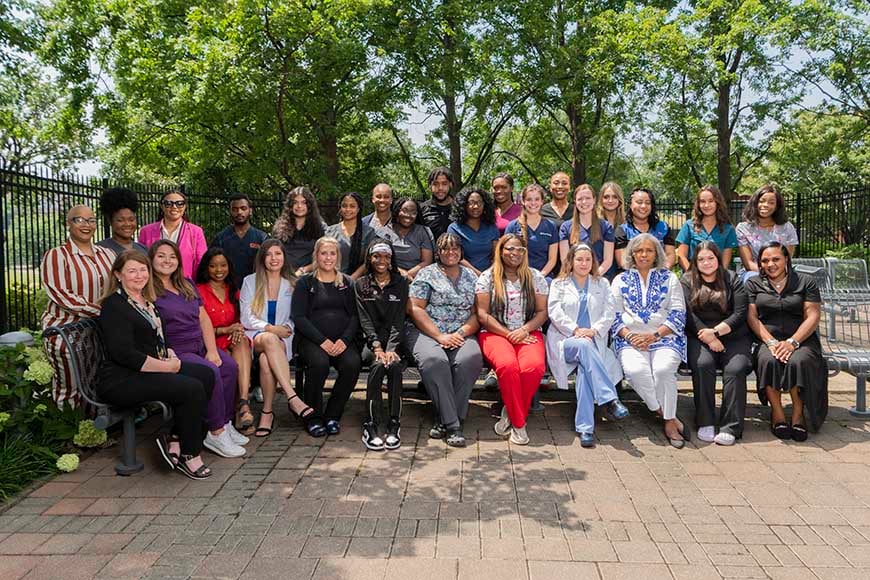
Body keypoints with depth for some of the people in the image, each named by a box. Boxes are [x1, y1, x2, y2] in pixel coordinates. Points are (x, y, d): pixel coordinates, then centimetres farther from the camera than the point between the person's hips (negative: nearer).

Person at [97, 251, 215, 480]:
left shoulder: (147, 303, 20)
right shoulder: (114, 305, -9)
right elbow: (123, 353, -19)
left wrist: (171, 356, 4)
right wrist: (166, 367, -17)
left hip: (152, 369, 9)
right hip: (121, 381, -9)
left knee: (206, 375, -12)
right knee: (192, 389, -24)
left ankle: (175, 441, -8)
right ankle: (189, 455, -9)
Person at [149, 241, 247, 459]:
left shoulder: (188, 285, 19)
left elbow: (204, 319, 12)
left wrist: (212, 351, 0)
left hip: (201, 346, 7)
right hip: (175, 352, -7)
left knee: (230, 366, -18)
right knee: (211, 372, -28)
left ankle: (226, 424, -9)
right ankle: (215, 433, -17)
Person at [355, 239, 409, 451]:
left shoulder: (400, 283, 12)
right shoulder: (361, 285, 12)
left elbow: (399, 319, 1)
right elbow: (365, 319, 0)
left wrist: (391, 348, -15)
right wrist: (376, 346, -17)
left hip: (394, 339, 0)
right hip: (371, 340, 0)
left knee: (394, 365, -31)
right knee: (378, 364, -31)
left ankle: (394, 424, -24)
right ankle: (371, 425, -27)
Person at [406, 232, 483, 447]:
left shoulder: (471, 277, 18)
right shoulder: (427, 274, 9)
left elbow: (477, 313, 11)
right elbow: (415, 309, -2)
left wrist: (461, 333, -8)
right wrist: (440, 336, -12)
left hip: (461, 335, 2)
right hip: (427, 333, -2)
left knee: (471, 358, -31)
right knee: (434, 360, -34)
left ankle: (444, 420, -21)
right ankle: (453, 424, -28)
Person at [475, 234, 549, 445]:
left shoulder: (535, 277, 14)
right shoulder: (487, 277, 7)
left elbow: (542, 312, 10)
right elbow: (483, 314, 0)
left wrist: (525, 330, -8)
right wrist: (508, 334, -9)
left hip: (528, 333, 2)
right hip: (495, 333, -2)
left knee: (534, 367, -31)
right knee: (507, 365, -34)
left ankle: (510, 414, -11)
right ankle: (518, 423, -18)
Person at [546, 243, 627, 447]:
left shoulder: (602, 284, 23)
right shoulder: (559, 284, 18)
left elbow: (609, 313, 9)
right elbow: (555, 312, 1)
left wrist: (594, 330, -10)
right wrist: (575, 330, -13)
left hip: (593, 342, 1)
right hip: (565, 340, -1)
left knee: (585, 368, -34)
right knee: (584, 346, -38)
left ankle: (585, 427, -39)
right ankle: (610, 400, -45)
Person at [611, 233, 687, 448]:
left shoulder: (669, 279, 15)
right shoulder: (620, 280, 17)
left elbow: (678, 315, 5)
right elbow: (614, 316, 9)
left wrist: (654, 335, -10)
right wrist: (629, 335, -10)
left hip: (665, 338, 0)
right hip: (630, 340, 1)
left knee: (663, 369, -32)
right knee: (636, 370, -31)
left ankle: (669, 422, -16)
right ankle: (669, 417, -14)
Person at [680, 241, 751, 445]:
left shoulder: (732, 279, 11)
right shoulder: (687, 281, 11)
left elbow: (740, 313, 0)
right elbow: (687, 314, -2)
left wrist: (716, 331, -13)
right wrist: (709, 339, -12)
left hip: (733, 336, 1)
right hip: (699, 336, -1)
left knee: (736, 368, -26)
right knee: (703, 364, -30)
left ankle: (730, 427, -25)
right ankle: (705, 423, -22)